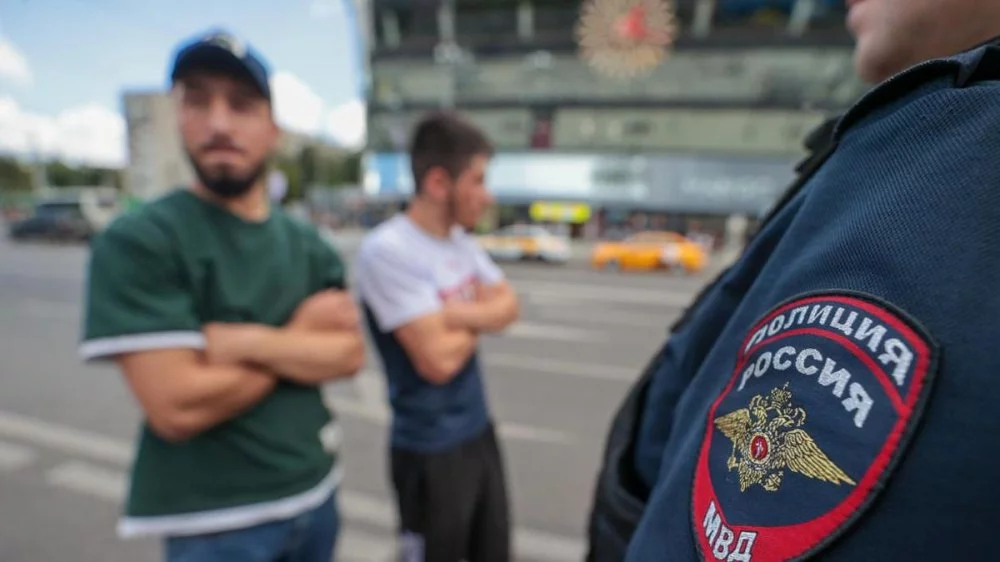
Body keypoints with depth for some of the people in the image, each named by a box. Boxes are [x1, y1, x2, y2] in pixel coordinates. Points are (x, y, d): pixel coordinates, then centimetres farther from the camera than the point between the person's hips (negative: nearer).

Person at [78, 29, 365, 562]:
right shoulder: (135, 241, -15)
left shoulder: (308, 243, 0)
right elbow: (177, 407, -22)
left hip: (316, 490, 5)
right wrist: (301, 339, -13)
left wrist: (247, 342, -22)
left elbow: (350, 354, -9)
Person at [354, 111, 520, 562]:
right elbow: (439, 359, -26)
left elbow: (509, 305, 1)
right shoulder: (388, 249, -22)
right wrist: (481, 314, -8)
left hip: (479, 431, 7)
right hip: (431, 450, -7)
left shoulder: (461, 239, 2)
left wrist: (460, 313, -19)